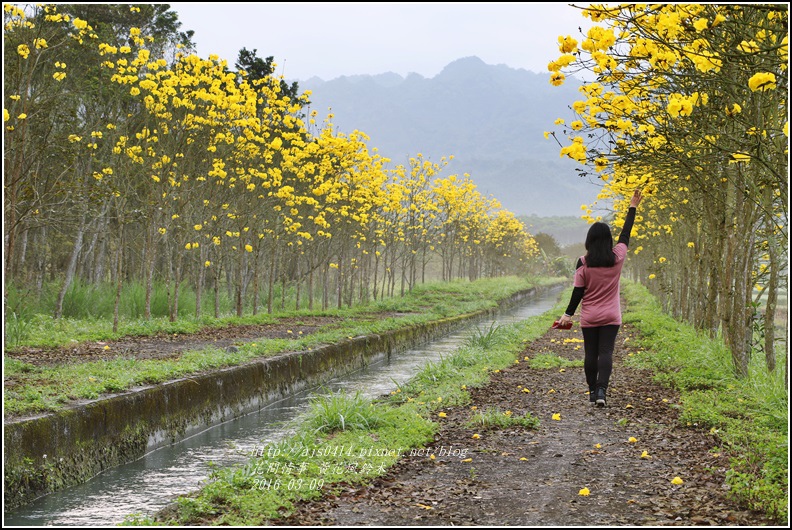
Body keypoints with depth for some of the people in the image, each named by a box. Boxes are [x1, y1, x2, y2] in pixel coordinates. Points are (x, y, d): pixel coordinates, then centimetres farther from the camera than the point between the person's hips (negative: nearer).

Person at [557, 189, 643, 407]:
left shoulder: (583, 263, -9)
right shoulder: (617, 257, -5)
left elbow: (578, 291, -7)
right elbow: (626, 234, 8)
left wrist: (568, 314, 1)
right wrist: (633, 208, 18)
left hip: (589, 317, 0)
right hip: (611, 316, 0)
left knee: (591, 354, 9)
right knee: (606, 353, -4)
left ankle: (592, 391, 15)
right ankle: (601, 390, -19)